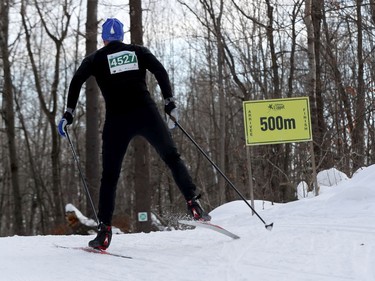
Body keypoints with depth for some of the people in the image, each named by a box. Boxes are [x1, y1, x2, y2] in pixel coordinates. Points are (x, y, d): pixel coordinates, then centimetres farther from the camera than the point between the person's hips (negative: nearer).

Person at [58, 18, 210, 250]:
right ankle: (194, 203, -5)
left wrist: (69, 113, 1)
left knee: (110, 175, 6)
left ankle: (105, 231, -1)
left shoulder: (95, 59, 14)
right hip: (147, 113, 1)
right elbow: (160, 71, 5)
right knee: (172, 157, 13)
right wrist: (170, 103, 6)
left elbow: (77, 80, -1)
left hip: (117, 120, -1)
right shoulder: (138, 51, 17)